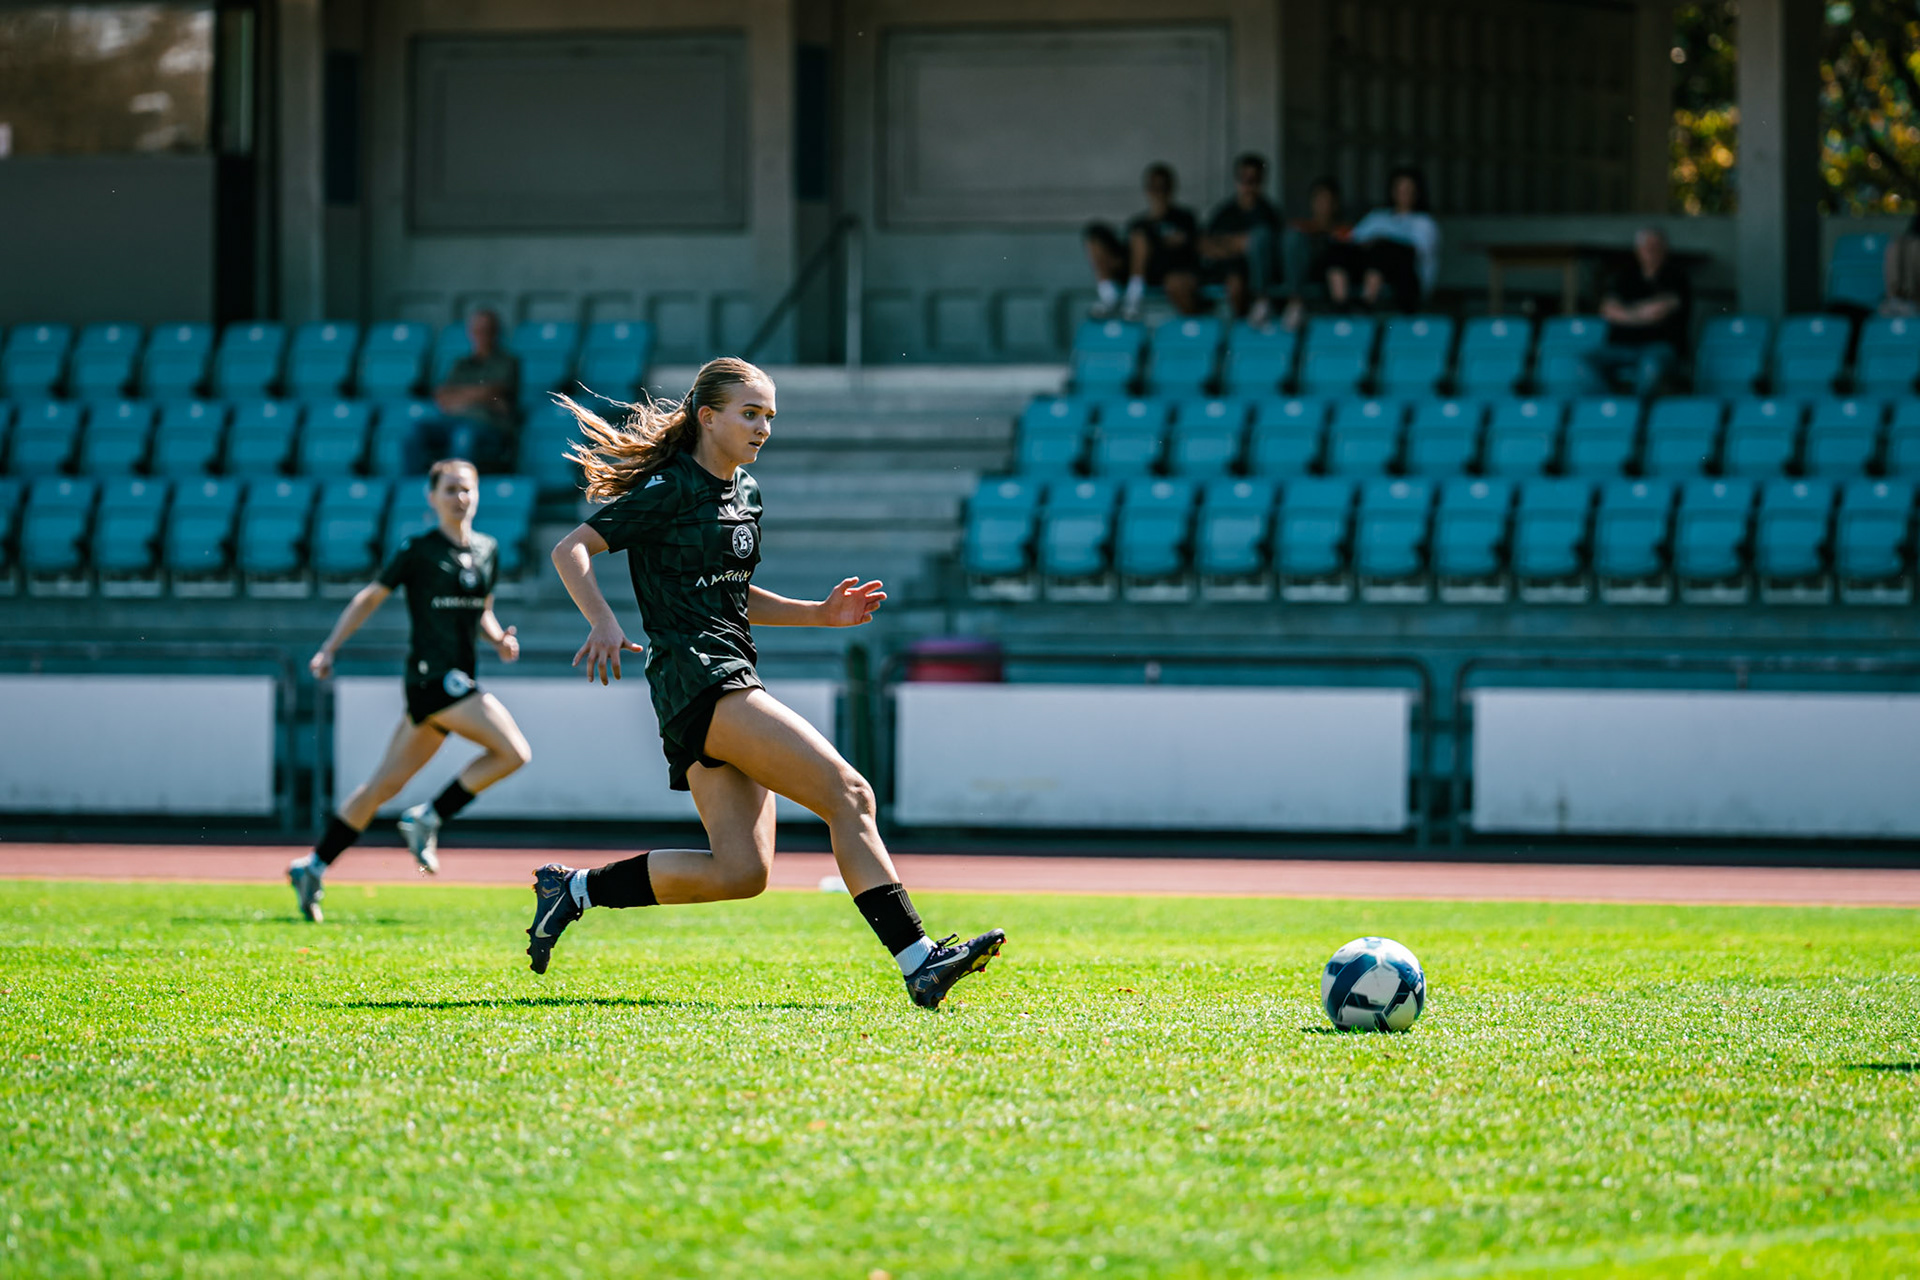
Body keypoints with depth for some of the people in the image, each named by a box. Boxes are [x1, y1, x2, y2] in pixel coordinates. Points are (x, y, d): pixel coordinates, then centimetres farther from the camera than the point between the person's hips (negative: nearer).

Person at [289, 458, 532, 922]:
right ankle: (429, 818, -5)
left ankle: (313, 867, 13)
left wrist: (499, 640, 4)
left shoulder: (486, 550, 15)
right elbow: (369, 598, 1)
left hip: (458, 680, 7)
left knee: (386, 784, 9)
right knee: (513, 752, -16)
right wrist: (329, 649, -3)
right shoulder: (418, 550, -4)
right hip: (431, 672, -7)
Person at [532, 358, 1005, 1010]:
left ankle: (575, 889, 11)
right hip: (699, 678, -9)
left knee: (741, 870, 0)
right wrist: (604, 622, -28)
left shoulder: (744, 493, 20)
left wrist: (819, 614, 16)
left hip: (730, 679, 9)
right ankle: (919, 961, -23)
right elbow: (570, 550, -11)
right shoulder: (671, 490, -6)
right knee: (849, 795, -18)